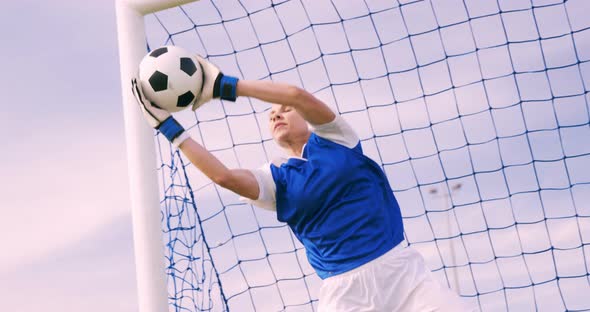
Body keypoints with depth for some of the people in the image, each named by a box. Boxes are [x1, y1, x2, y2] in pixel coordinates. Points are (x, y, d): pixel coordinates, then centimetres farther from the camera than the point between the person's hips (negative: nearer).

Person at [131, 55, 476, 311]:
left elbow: (299, 95, -12)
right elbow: (225, 176, -9)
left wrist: (224, 85, -12)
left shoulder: (332, 137, 6)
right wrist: (169, 126, -8)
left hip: (402, 268, -1)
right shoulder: (276, 179, 10)